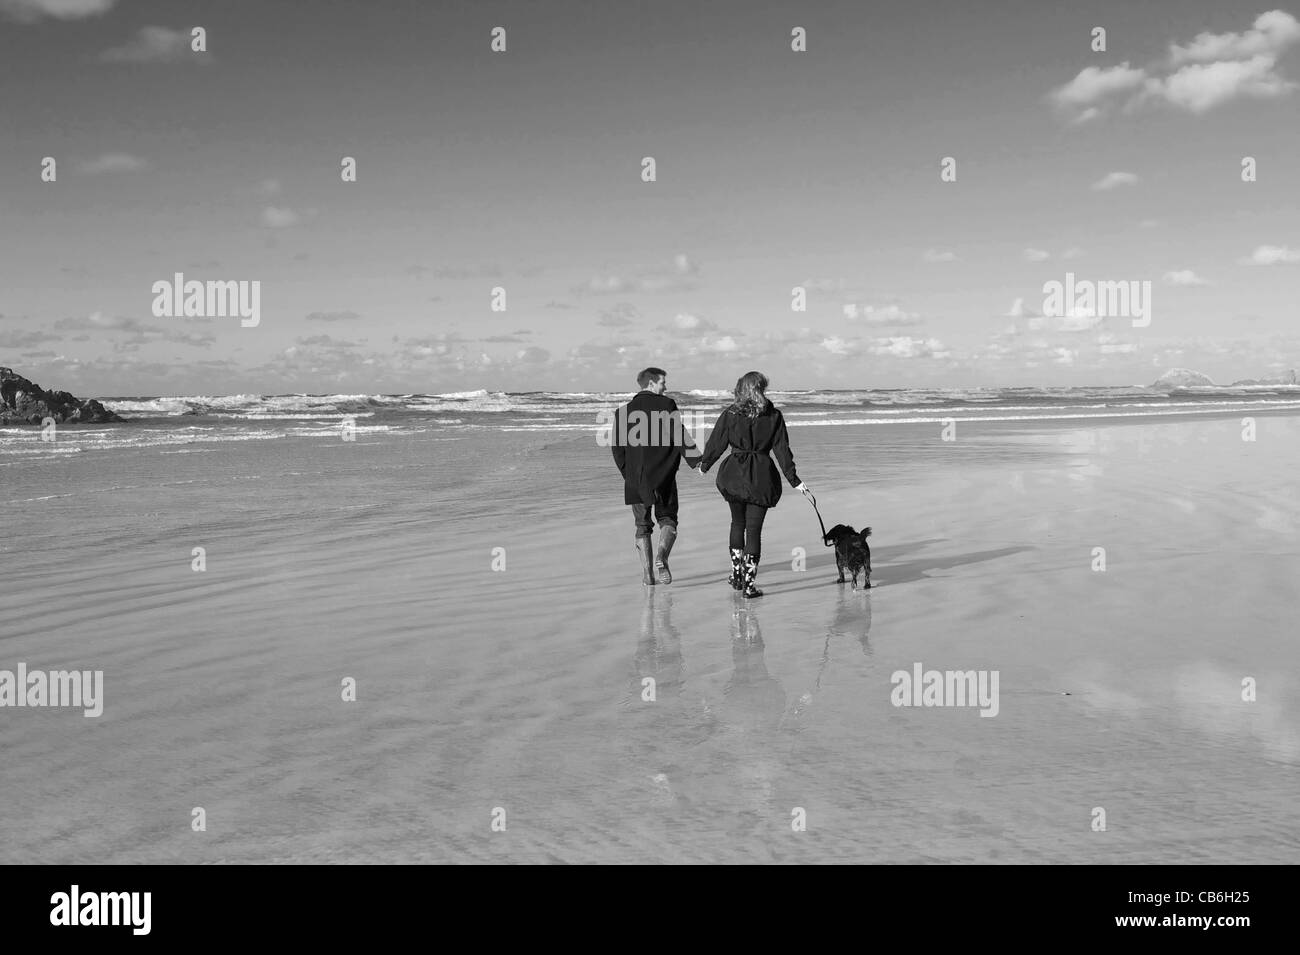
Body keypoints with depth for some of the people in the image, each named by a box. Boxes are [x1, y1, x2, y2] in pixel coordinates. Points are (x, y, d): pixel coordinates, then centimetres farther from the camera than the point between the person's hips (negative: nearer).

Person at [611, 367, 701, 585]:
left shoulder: (624, 411, 6)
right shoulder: (667, 405, -5)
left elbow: (616, 446, 7)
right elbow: (679, 435, -11)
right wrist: (696, 459, -4)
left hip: (635, 479, 3)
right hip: (663, 476, -3)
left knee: (643, 525, 12)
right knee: (668, 519, 10)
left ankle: (647, 573, 7)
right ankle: (661, 557, -16)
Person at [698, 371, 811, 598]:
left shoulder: (730, 415, -2)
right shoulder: (773, 416, -3)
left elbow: (716, 444, 4)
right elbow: (782, 450, -2)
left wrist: (704, 465, 21)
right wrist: (794, 481, 2)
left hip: (733, 474, 1)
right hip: (761, 476, -1)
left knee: (737, 523, 21)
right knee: (754, 529, 2)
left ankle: (737, 574, 24)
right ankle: (748, 583, 0)